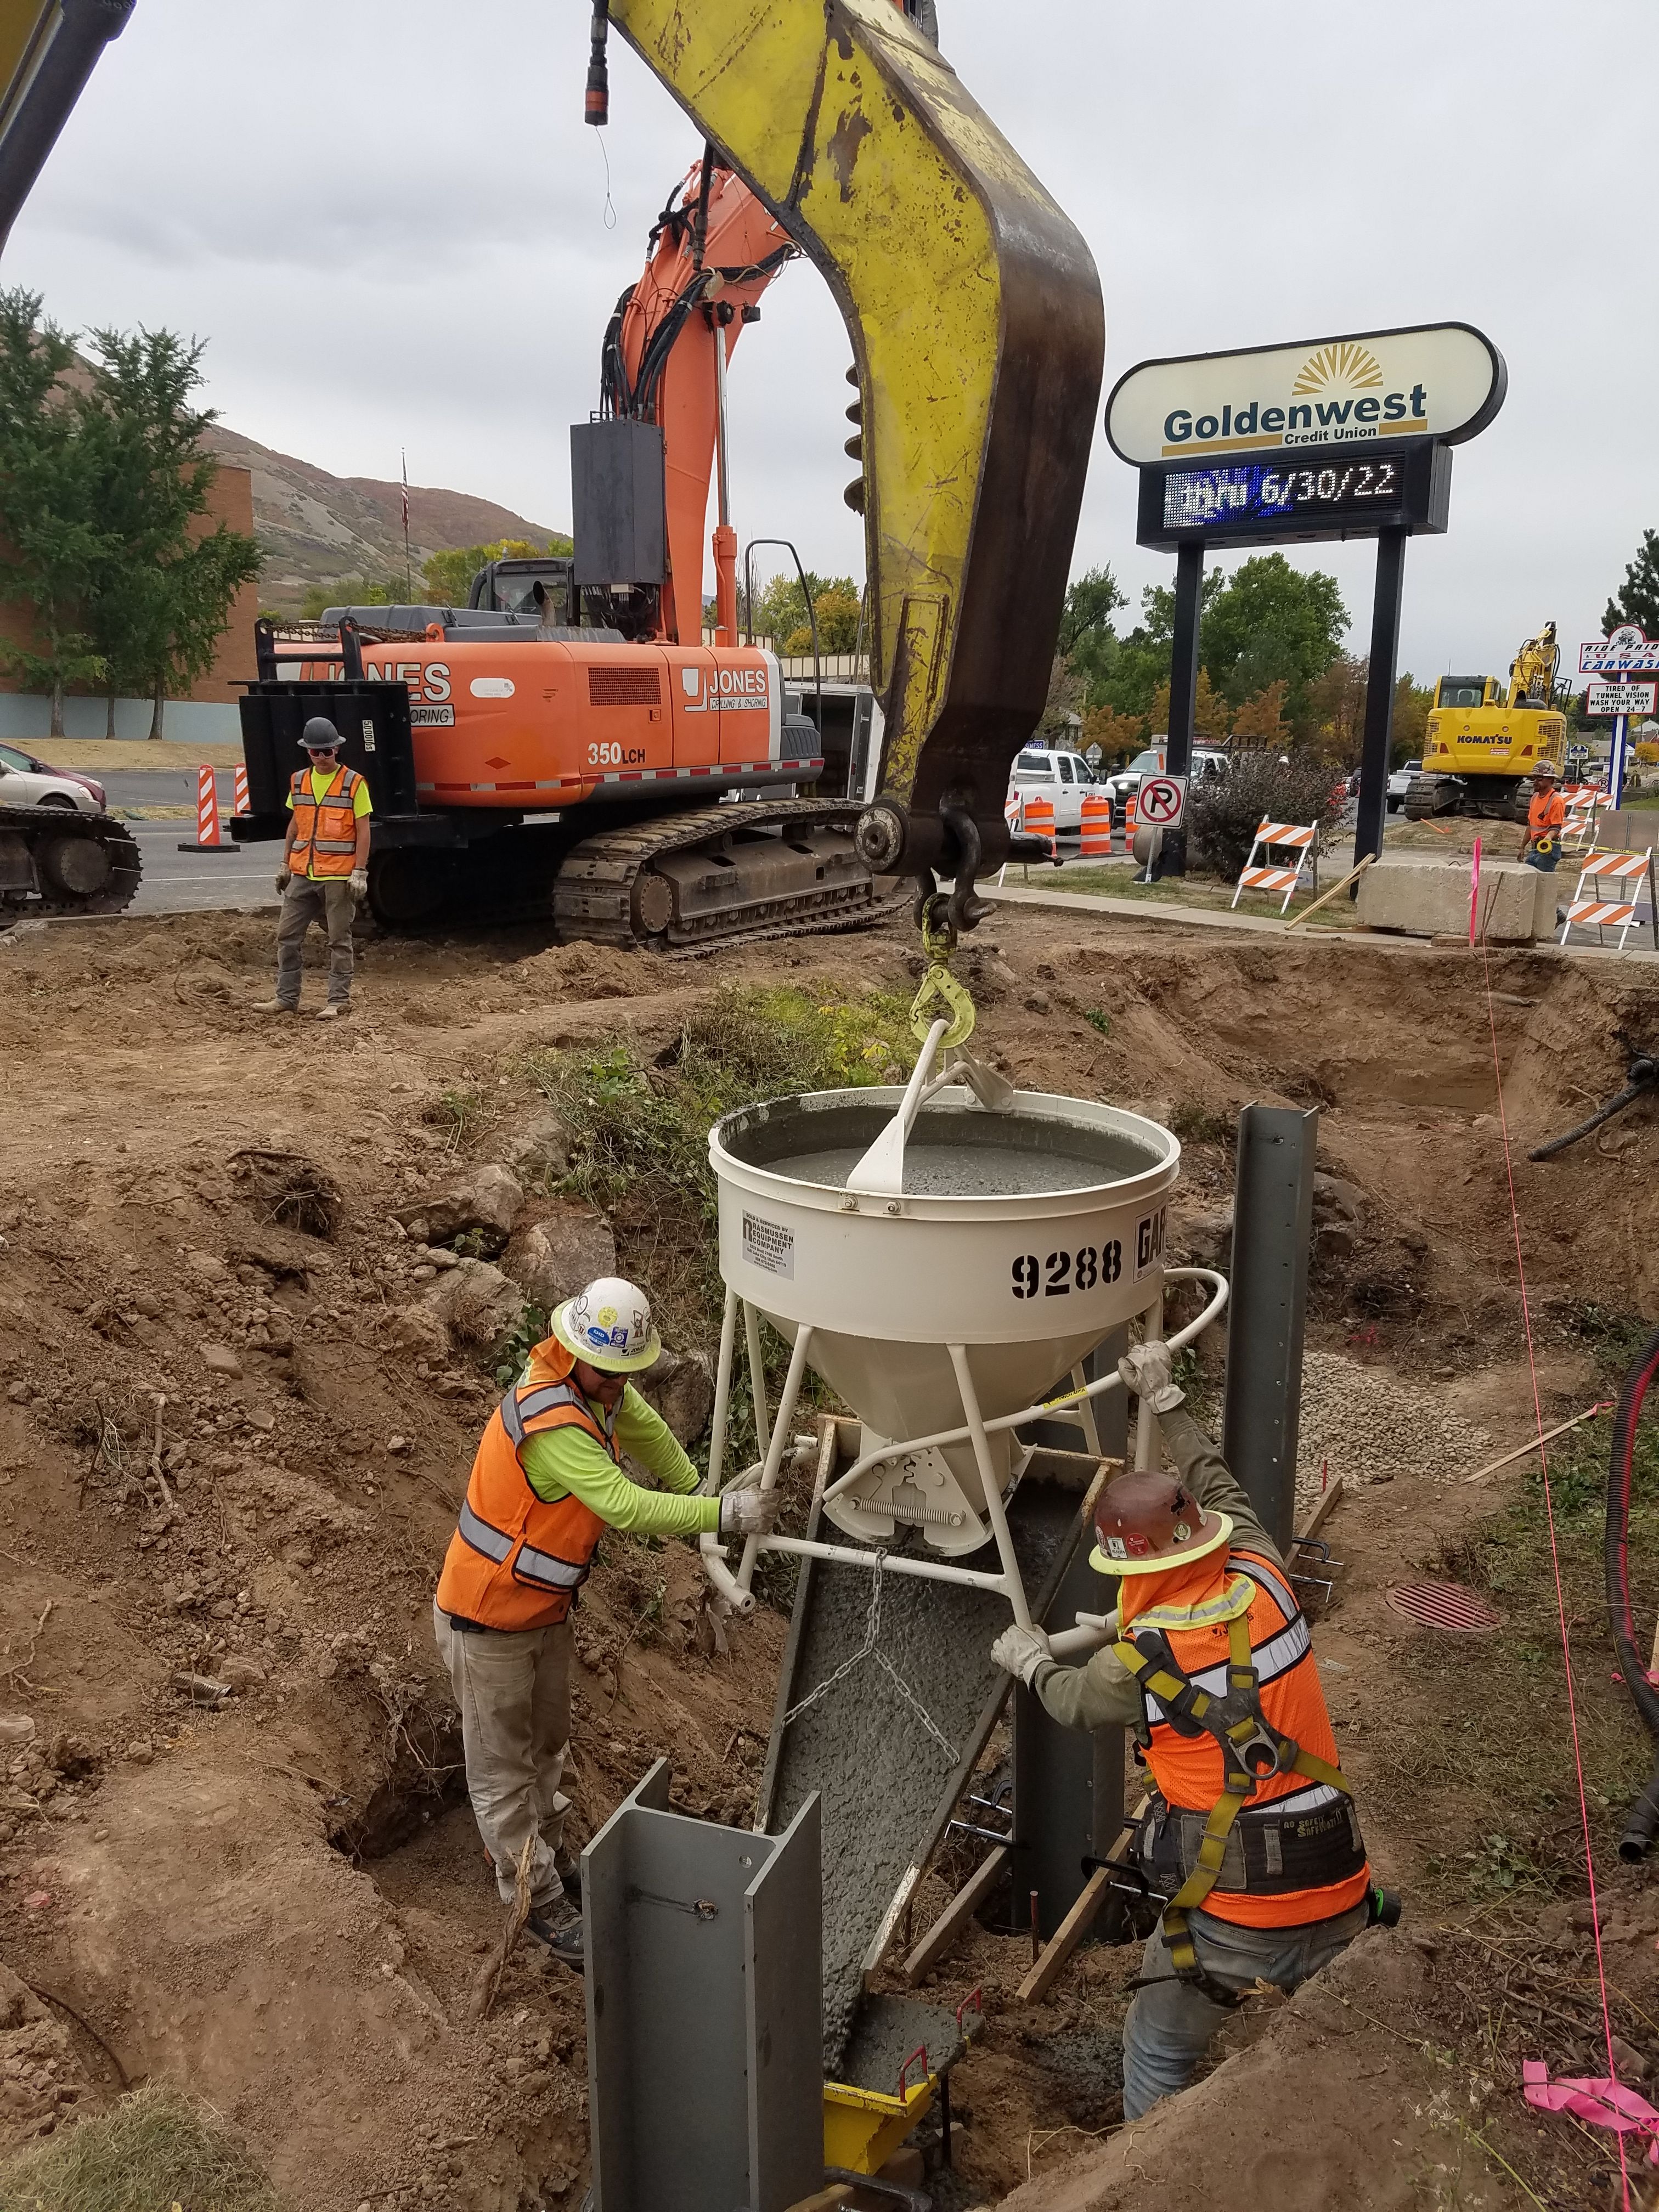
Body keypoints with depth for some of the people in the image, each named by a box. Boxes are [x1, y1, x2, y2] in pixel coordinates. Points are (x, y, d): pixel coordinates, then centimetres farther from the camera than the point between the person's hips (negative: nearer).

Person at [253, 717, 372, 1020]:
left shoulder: (354, 783, -5)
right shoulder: (299, 780, 11)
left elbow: (363, 831, -6)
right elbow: (295, 824, 19)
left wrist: (359, 872, -12)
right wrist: (285, 864, 16)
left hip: (338, 877, -6)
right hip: (302, 874, 6)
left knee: (339, 940, 2)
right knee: (288, 935, 7)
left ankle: (338, 1001, 8)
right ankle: (286, 998, 16)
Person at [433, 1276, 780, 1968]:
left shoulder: (602, 1384, -8)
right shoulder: (550, 1420, -35)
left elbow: (647, 1432, 12)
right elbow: (626, 1507, -40)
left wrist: (698, 1490, 13)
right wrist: (723, 1514, -39)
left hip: (546, 1609, 9)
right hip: (489, 1620, -9)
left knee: (545, 1741, 24)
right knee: (503, 1767, 8)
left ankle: (546, 1855, 43)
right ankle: (539, 1903, 20)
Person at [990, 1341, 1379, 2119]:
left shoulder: (1140, 1663, -17)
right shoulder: (1263, 1583, -7)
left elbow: (1072, 1701, 8)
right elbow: (1220, 1487, 13)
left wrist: (1030, 1660, 29)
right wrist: (1166, 1399, 24)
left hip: (1232, 1917, -4)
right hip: (1339, 1898, 5)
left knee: (1158, 2054, 21)